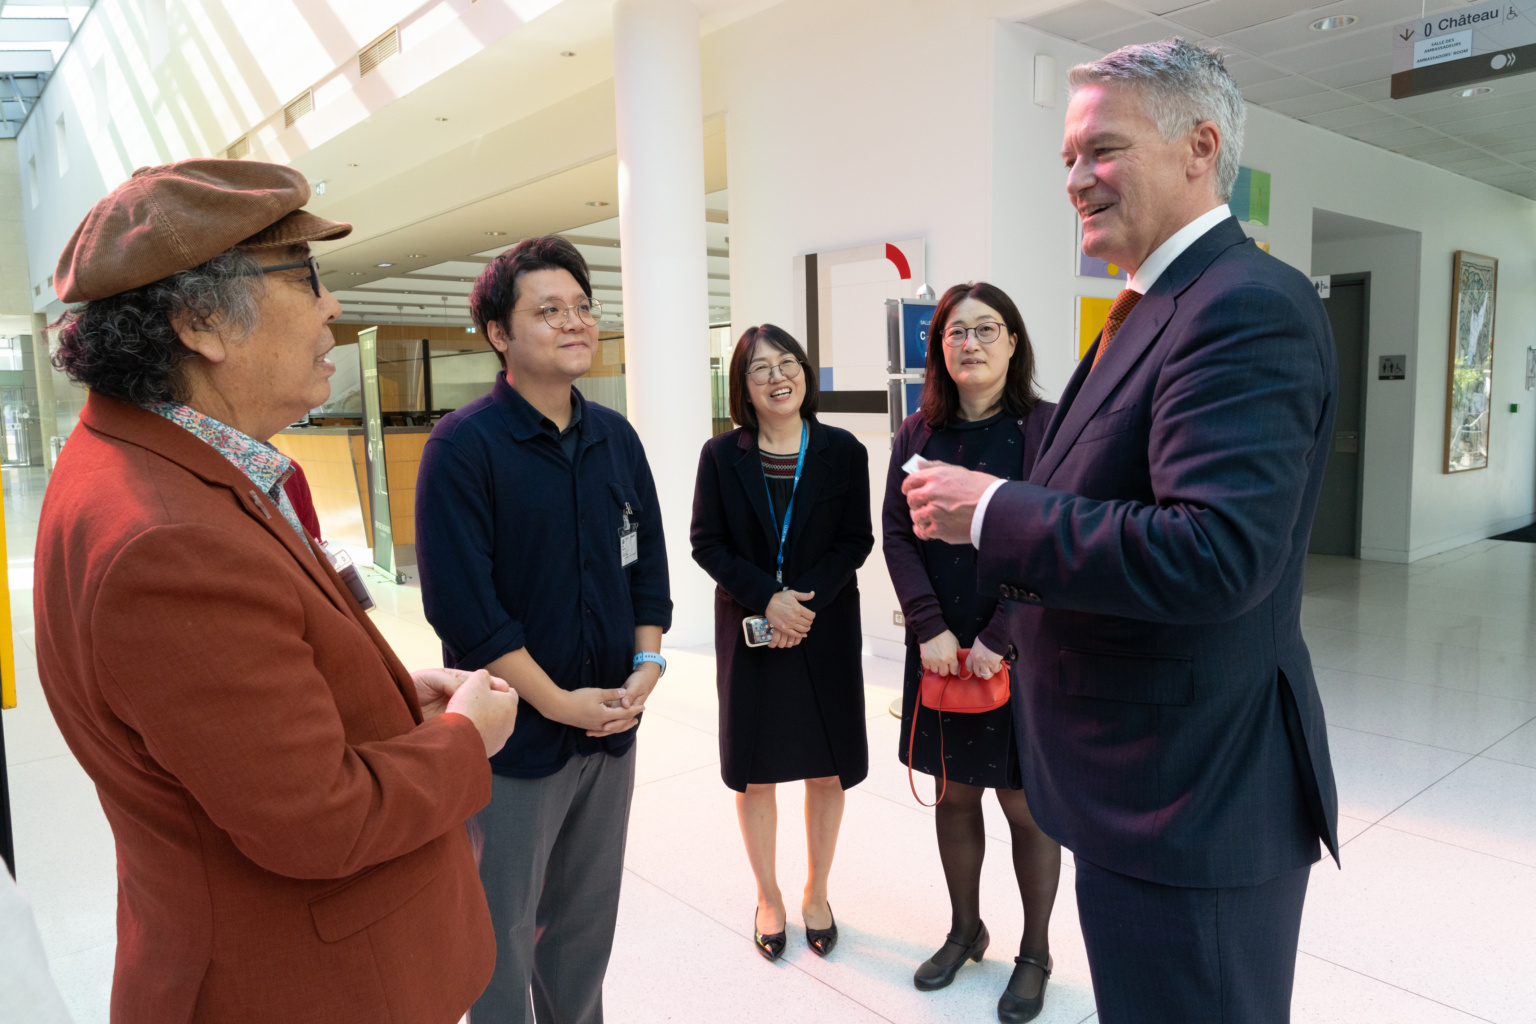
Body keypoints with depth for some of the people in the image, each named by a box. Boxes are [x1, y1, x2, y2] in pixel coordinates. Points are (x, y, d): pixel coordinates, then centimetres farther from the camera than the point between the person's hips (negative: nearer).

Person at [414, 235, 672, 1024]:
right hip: (514, 734, -5)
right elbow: (461, 605, -18)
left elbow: (648, 562, 10)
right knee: (502, 927, 12)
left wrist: (648, 664, -4)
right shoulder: (464, 446, -13)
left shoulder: (616, 438, 5)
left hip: (611, 724, 5)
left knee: (588, 915, 21)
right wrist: (558, 701, -16)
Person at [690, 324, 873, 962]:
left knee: (827, 767, 10)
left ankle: (816, 894, 32)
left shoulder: (842, 450, -2)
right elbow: (706, 542, -3)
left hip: (826, 631, 0)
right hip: (749, 631, 0)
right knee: (754, 770, 10)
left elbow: (856, 540, -3)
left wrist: (807, 603, -16)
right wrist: (768, 597, -17)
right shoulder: (722, 455, -2)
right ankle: (768, 897, 31)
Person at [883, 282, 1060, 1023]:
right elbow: (897, 536, 2)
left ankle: (1035, 954, 26)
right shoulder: (915, 434, 5)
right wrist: (931, 630, -9)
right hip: (939, 648, 4)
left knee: (1025, 806, 6)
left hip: (1019, 649, -4)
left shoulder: (1047, 428, -6)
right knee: (952, 794, 15)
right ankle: (965, 929, 35)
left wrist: (996, 641, -15)